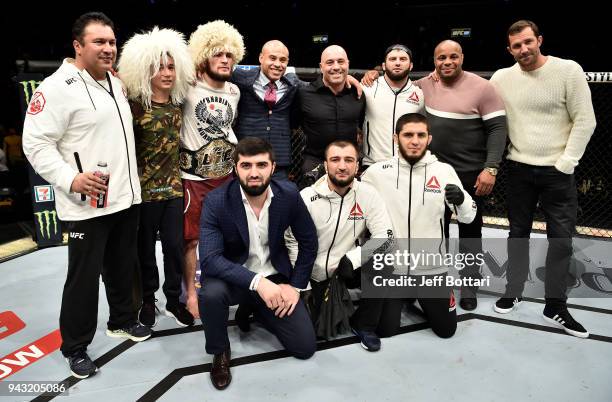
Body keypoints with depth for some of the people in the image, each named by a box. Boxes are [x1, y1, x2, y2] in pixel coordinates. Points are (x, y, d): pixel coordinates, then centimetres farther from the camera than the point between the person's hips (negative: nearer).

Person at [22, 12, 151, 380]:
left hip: (127, 198, 7)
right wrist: (71, 179, -26)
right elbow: (36, 144, -14)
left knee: (123, 267, 19)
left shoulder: (117, 83, 12)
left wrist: (131, 182, 20)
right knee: (84, 277, 4)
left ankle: (123, 320, 40)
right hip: (87, 206, -7)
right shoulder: (57, 87, -12)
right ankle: (76, 348, 22)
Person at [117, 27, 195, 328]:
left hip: (173, 186, 4)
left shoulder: (177, 103, 5)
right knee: (146, 247, 11)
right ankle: (148, 299, 29)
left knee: (175, 245, 7)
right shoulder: (135, 105, -9)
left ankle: (174, 299, 24)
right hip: (145, 188, -3)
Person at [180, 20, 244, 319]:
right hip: (193, 177, -5)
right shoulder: (188, 88, -9)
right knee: (191, 238, 2)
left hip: (225, 174, 5)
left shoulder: (234, 91, 8)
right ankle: (191, 293, 18)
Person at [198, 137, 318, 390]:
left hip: (276, 277, 3)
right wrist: (257, 282, -38)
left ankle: (257, 312, 26)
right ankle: (220, 351, -3)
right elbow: (210, 259, -28)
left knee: (305, 347, -2)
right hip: (233, 278, -2)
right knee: (211, 292, -37)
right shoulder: (216, 201, -21)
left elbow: (309, 242, -1)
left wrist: (296, 285, -6)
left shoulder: (288, 194, -13)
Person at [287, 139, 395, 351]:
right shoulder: (307, 198, -16)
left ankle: (363, 325, -1)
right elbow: (293, 243, -10)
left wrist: (353, 258, -26)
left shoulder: (367, 194, -12)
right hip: (313, 276, -1)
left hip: (347, 270, 1)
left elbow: (385, 236, -14)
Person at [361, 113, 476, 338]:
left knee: (446, 330, 12)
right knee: (388, 329, 6)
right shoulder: (377, 172, -8)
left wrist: (461, 200, -22)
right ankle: (401, 300, 38)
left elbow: (468, 217, -1)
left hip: (431, 267, 2)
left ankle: (418, 299, 41)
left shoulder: (444, 171, -5)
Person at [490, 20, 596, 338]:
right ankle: (513, 292, 28)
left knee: (561, 239, 3)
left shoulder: (568, 70, -7)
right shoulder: (501, 78, 1)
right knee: (518, 233, 13)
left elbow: (585, 121, -8)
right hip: (519, 169, 2)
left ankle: (555, 307, 17)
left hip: (557, 171, -2)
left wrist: (565, 163, -11)